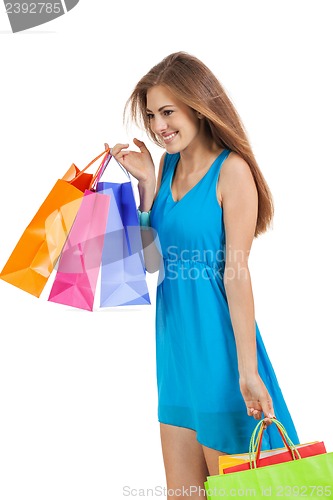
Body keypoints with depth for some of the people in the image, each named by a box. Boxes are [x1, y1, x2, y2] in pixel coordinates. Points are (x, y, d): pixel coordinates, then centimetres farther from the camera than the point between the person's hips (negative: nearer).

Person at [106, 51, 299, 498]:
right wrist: (146, 183, -1)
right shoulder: (168, 165, 9)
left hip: (216, 340, -7)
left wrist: (248, 369, -18)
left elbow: (237, 273, -16)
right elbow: (153, 260, 7)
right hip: (173, 339, 7)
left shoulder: (231, 169, -12)